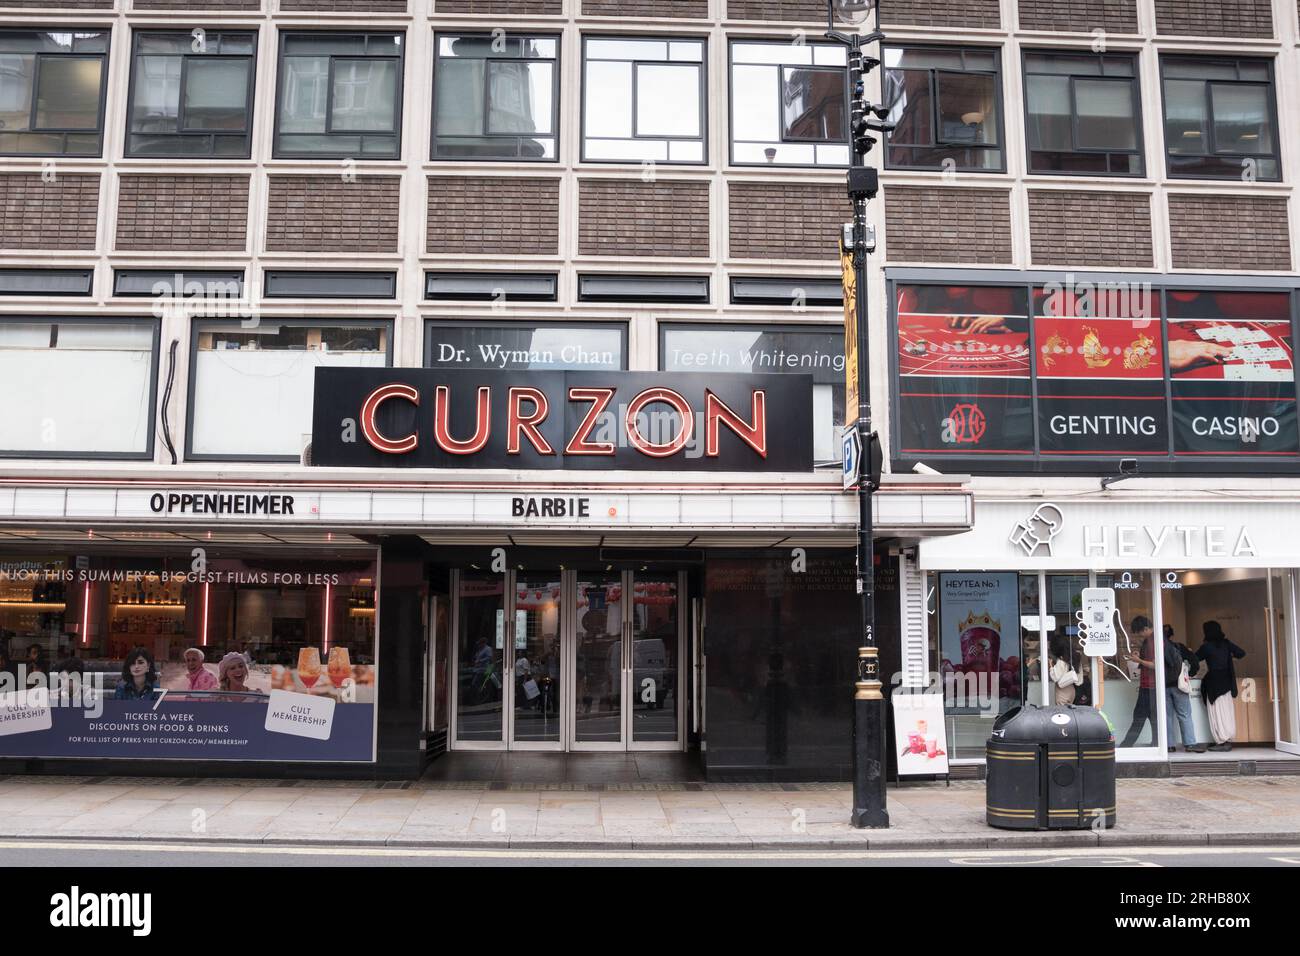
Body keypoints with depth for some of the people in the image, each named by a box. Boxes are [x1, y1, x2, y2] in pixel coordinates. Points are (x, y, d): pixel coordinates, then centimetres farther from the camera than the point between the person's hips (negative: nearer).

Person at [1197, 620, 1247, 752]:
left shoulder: (1206, 646, -10)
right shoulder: (1226, 643, 4)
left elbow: (1195, 659, 1)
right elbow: (1241, 653, 5)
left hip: (1214, 681, -6)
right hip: (1227, 681, 6)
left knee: (1217, 712, -2)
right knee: (1227, 711, 11)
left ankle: (1222, 741, -5)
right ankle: (1228, 739, 14)